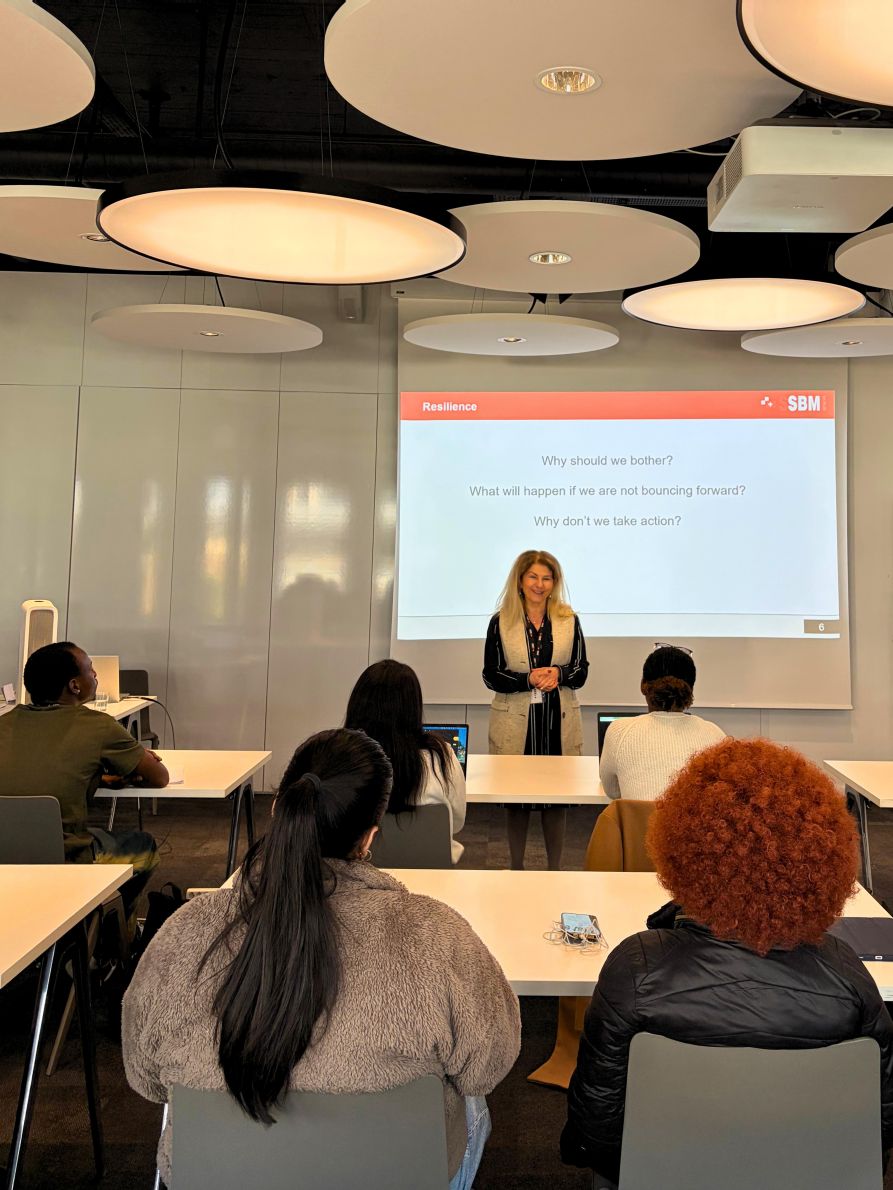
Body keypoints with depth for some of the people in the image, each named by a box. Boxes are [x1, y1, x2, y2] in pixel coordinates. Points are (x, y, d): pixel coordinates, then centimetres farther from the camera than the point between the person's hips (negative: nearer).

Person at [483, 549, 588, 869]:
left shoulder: (569, 620, 3)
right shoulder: (501, 622, -2)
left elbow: (581, 672, 4)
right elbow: (490, 676, -3)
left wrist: (558, 673, -17)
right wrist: (529, 679, -18)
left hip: (559, 721, 1)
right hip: (515, 722, -1)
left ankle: (554, 871, 23)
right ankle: (516, 869, 24)